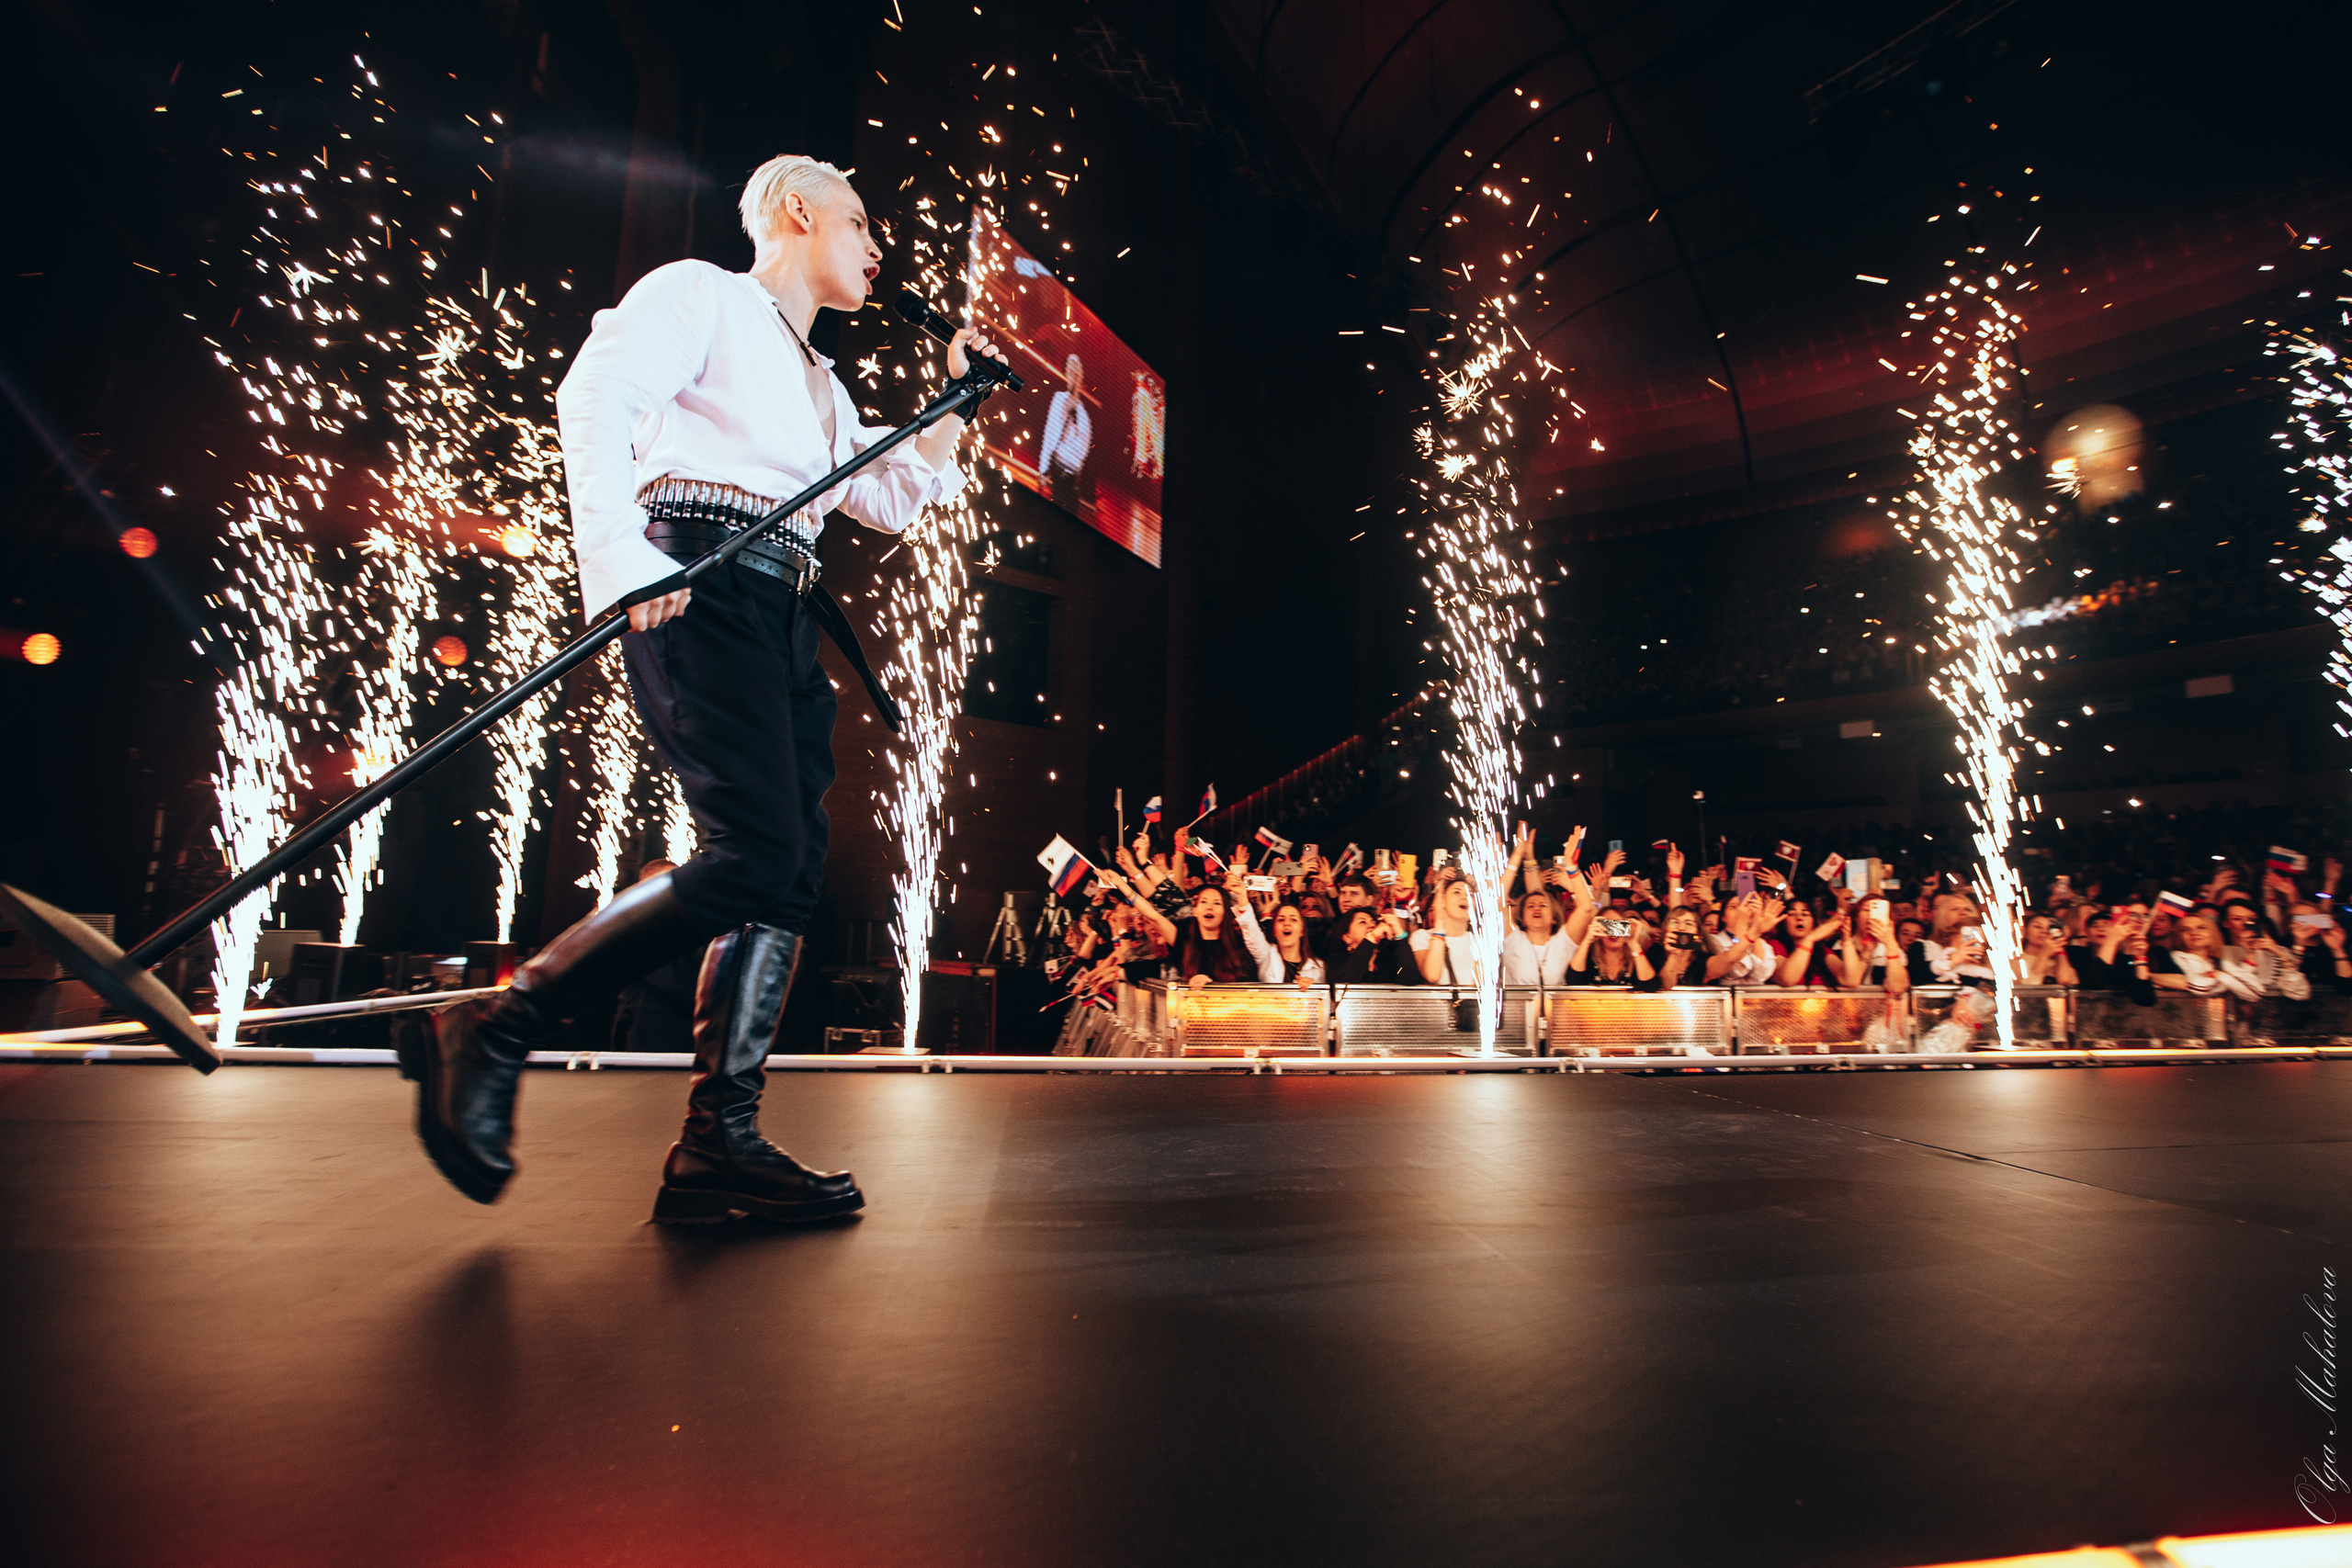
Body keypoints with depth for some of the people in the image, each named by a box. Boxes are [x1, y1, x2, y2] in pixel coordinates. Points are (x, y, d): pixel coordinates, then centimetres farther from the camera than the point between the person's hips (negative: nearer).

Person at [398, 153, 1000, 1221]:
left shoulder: (820, 383, 33)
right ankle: (489, 1033, -9)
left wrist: (958, 401, 26)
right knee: (754, 852, -23)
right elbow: (594, 397, -5)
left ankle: (717, 1146, -2)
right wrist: (619, 552, -20)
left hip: (784, 615, 8)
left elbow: (891, 501, 32)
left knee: (792, 871, -4)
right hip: (699, 585, -8)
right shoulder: (699, 293, 10)